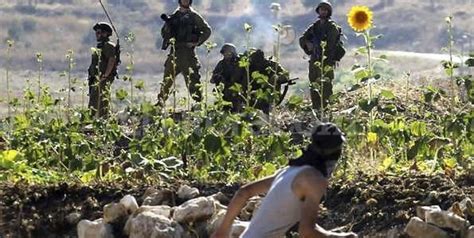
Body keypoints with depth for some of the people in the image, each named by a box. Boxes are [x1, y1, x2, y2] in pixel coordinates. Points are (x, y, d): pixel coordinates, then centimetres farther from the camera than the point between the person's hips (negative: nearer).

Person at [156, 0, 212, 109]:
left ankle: (198, 102, -3)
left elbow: (207, 30, 3)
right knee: (167, 79, 5)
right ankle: (160, 102, 11)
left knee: (192, 79, -6)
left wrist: (197, 42, -6)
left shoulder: (194, 16, 2)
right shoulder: (174, 16, 12)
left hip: (188, 51, -3)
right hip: (174, 51, 3)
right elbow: (164, 33, 17)